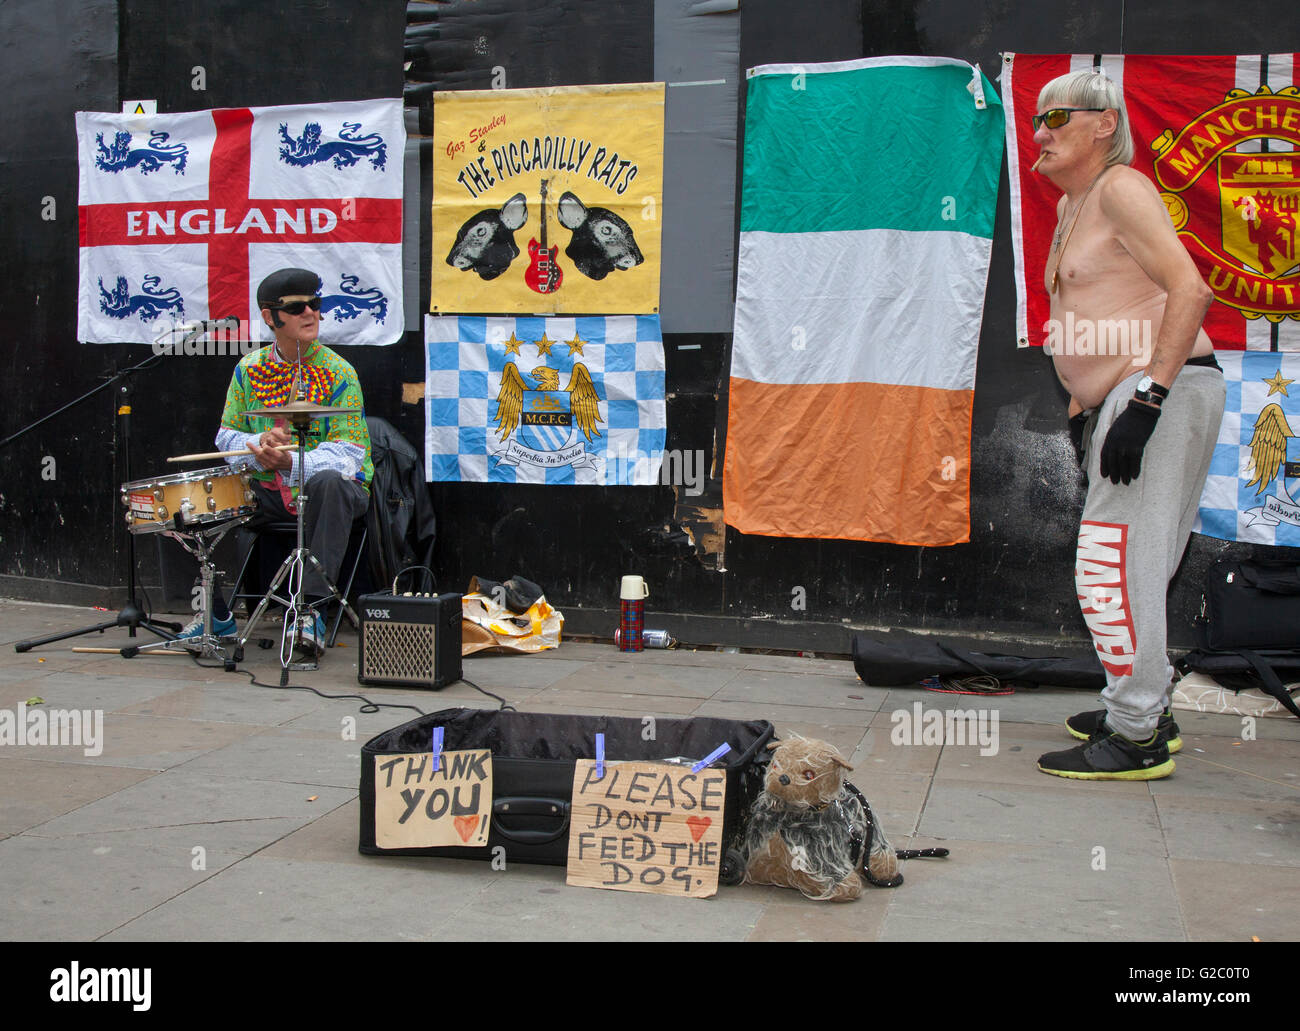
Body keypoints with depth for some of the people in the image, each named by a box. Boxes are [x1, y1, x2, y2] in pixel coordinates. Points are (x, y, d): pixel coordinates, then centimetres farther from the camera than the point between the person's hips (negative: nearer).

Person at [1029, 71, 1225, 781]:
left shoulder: (1121, 188, -9)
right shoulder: (1070, 206, 20)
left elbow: (1190, 290, -20)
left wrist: (1146, 402, -25)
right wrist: (1080, 408, 23)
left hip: (1162, 391, -10)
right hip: (1118, 402, 10)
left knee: (1112, 566, -12)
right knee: (1127, 569, 14)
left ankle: (1137, 739, -5)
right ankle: (1145, 710, 25)